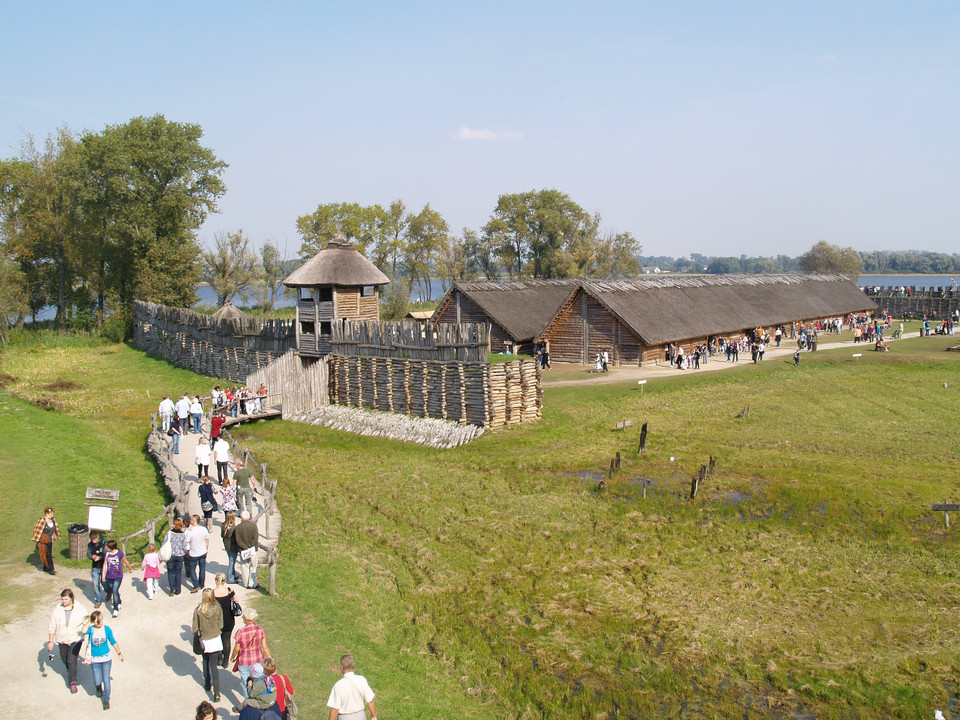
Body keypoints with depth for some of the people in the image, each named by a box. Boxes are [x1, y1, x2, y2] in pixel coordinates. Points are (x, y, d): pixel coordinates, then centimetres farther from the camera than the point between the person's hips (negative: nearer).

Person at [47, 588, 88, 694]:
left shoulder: (80, 609, -12)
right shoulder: (57, 610, -10)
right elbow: (52, 627, -4)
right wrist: (50, 641, -5)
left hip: (76, 639, -3)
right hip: (62, 640, 3)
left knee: (72, 660, -10)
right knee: (64, 659, 20)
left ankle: (73, 682, 7)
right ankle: (69, 670, 53)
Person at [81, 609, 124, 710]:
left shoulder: (107, 629, -8)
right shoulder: (91, 629, -11)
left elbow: (113, 642, 5)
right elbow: (84, 631, -37)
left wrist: (119, 654, 12)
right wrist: (89, 622, -22)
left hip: (106, 658, 0)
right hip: (95, 659, 0)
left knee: (106, 680, 0)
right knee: (98, 681, 4)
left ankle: (106, 700, 19)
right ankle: (99, 687, 42)